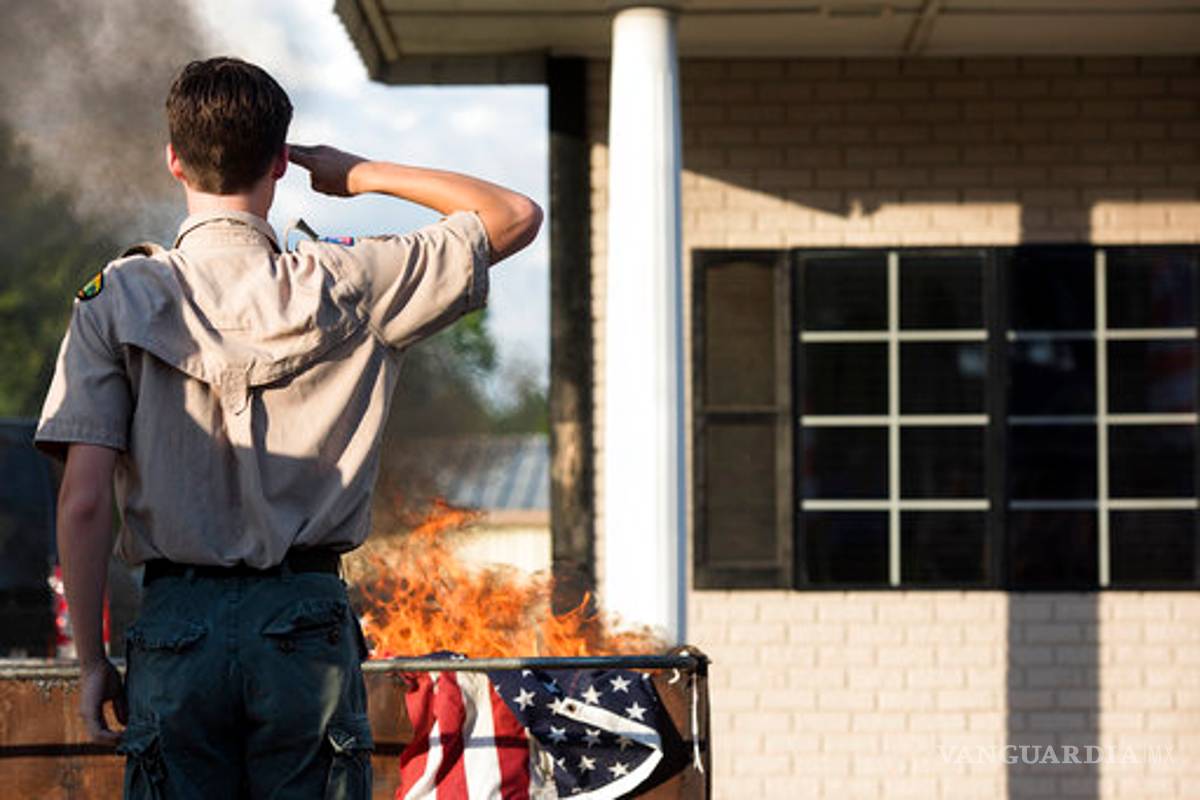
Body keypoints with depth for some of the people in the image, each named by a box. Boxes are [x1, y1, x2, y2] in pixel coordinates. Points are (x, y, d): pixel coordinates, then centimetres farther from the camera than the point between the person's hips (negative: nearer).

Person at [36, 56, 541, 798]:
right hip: (306, 625, 0)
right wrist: (364, 175, 14)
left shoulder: (119, 298, -1)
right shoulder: (351, 289, -1)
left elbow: (84, 500, -5)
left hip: (176, 627, 0)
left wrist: (92, 658, 3)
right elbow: (517, 216, 11)